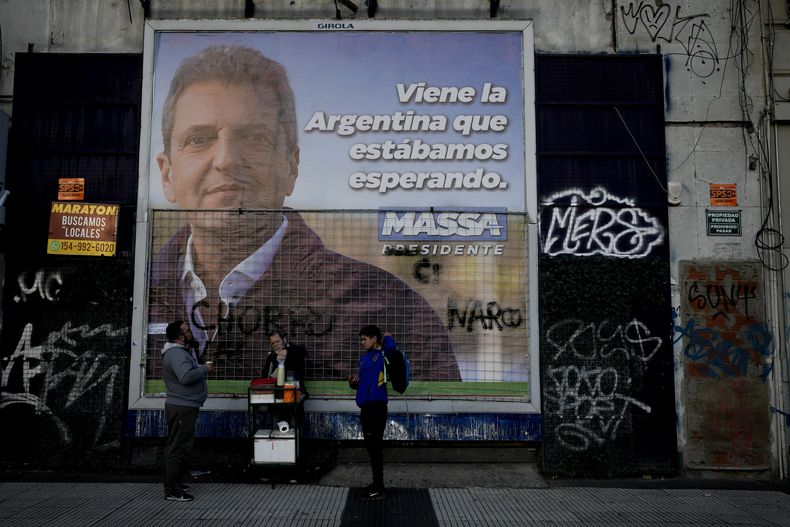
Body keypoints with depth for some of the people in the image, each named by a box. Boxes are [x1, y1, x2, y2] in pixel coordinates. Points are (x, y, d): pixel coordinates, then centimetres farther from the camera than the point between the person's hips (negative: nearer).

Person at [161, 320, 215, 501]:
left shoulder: (181, 351, 16)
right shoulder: (176, 353, -18)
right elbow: (186, 377, -31)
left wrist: (201, 369, 9)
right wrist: (205, 369, -18)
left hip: (183, 406, 11)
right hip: (182, 408, -11)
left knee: (177, 448, 18)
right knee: (179, 449, -6)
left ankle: (173, 485, 28)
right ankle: (173, 491, -1)